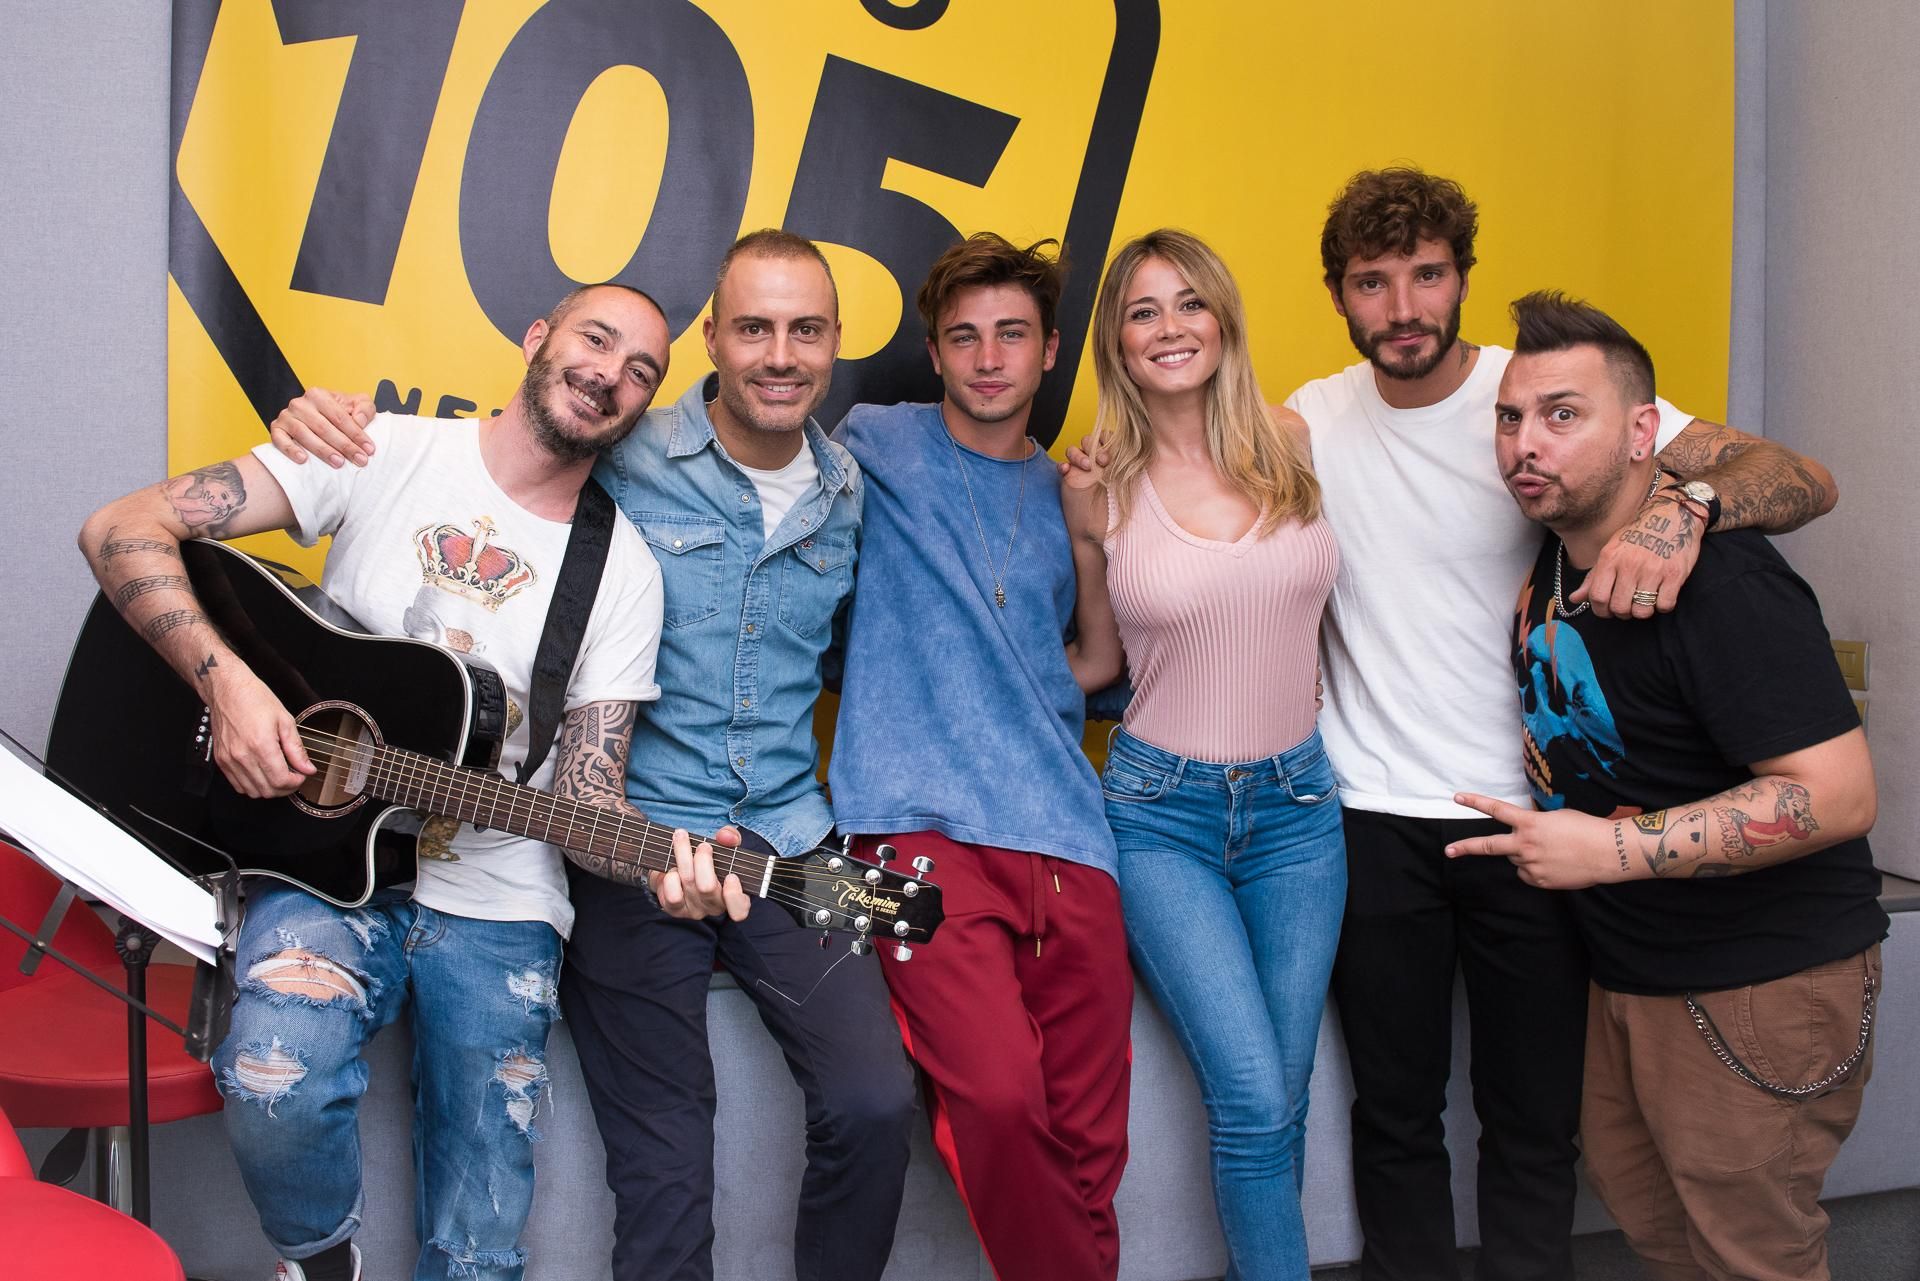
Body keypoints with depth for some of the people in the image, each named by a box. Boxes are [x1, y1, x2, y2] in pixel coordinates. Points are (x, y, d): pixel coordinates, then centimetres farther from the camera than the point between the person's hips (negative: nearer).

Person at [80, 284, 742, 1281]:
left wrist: (662, 863, -23)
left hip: (494, 905, 1)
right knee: (274, 1078, -29)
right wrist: (226, 681, -20)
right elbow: (122, 530, -6)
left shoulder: (624, 572, 2)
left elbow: (585, 796, -2)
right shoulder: (384, 454, -2)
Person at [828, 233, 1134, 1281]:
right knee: (999, 1099, -22)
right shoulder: (877, 447, 8)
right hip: (925, 828, -4)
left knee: (1089, 1140, 2)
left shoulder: (1068, 496, 20)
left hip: (1065, 841, 4)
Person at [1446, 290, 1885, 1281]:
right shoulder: (1556, 550, 2)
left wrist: (1608, 849, -29)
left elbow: (1837, 796, -29)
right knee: (1630, 1187, 22)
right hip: (1631, 967, 9)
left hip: (1761, 984, -8)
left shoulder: (1720, 587, -26)